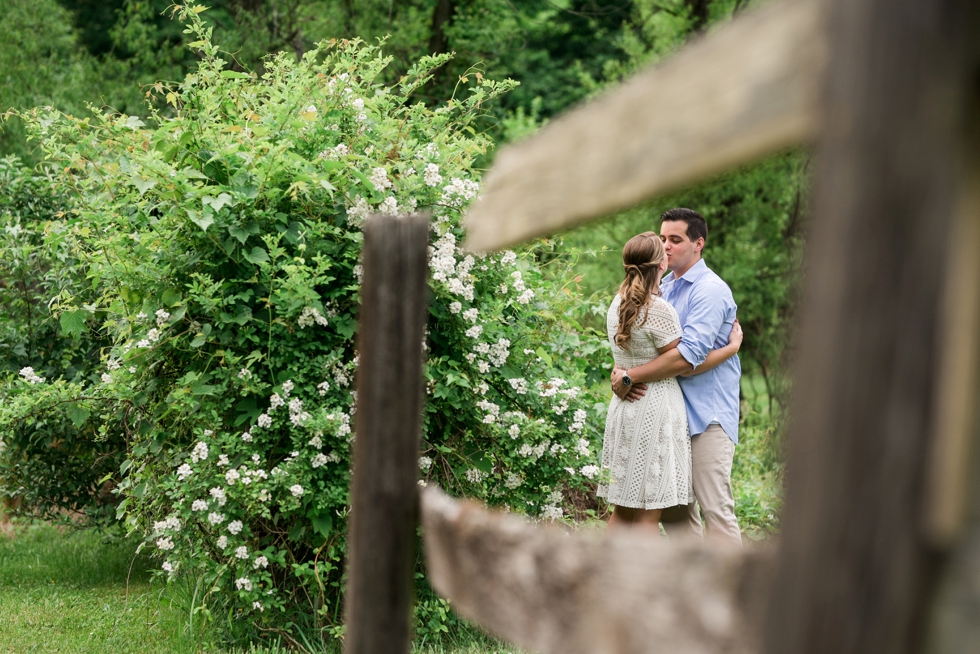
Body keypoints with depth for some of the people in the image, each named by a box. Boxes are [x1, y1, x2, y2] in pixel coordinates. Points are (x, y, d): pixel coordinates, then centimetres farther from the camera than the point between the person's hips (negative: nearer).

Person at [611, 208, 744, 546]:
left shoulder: (710, 291, -11)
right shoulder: (664, 287, 16)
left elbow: (688, 356, -23)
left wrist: (630, 377, -19)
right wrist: (620, 369, -8)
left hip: (708, 413, -8)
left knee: (715, 507, -9)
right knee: (672, 508, 9)